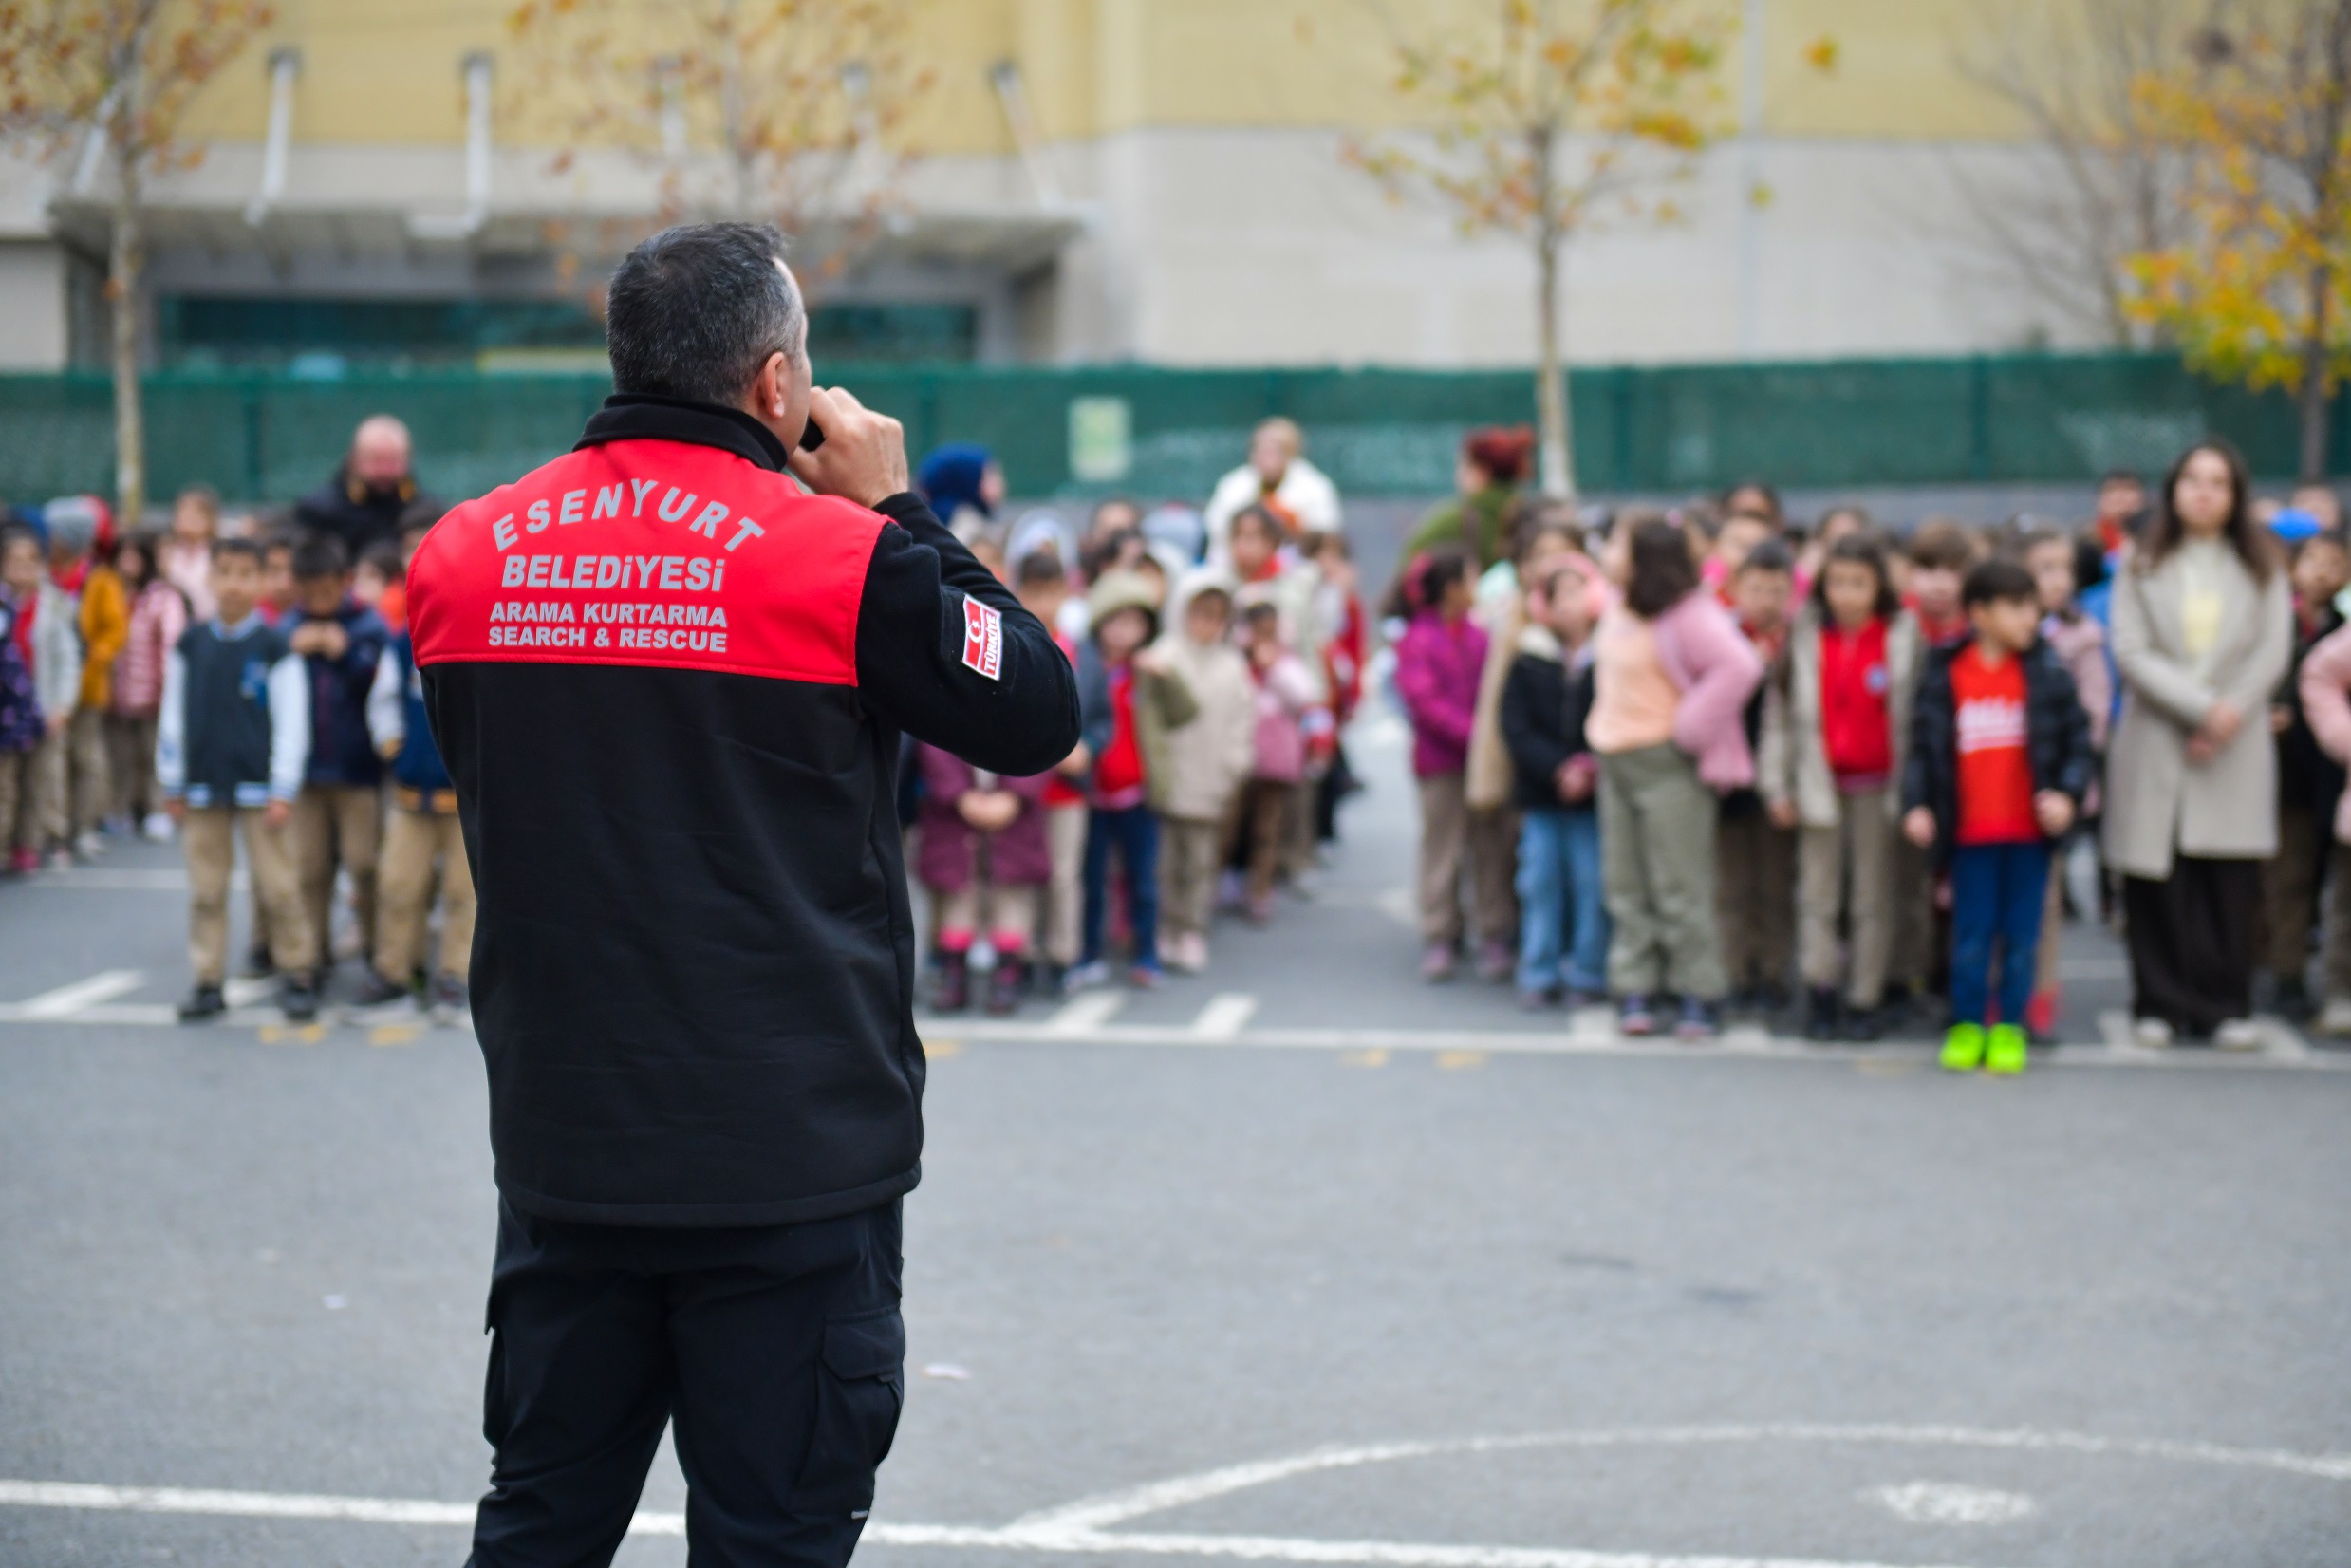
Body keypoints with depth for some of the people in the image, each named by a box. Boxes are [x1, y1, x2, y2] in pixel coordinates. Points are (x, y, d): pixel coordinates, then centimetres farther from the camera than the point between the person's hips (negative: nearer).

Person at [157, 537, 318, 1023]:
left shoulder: (274, 648, -4)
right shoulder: (190, 645, 5)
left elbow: (292, 724, -4)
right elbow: (173, 716, 10)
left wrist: (283, 792, -8)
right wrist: (172, 785, 8)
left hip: (259, 791, -3)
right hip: (202, 791, 3)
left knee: (279, 887, -2)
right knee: (206, 890, 7)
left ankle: (298, 977, 10)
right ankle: (208, 982, 15)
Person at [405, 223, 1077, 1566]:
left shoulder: (464, 553, 1)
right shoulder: (844, 557, -13)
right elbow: (1040, 715, -3)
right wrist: (898, 510, 4)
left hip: (562, 1147, 5)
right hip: (790, 1170, -5)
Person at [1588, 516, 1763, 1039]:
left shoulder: (1689, 614, -16)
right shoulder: (1618, 614, 11)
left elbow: (1739, 667, -26)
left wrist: (1690, 728, -21)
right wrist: (1600, 728, 14)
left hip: (1668, 762, -8)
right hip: (1616, 760, 8)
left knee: (1680, 887, -4)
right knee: (1626, 887, 8)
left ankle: (1700, 995, 3)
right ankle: (1634, 991, 13)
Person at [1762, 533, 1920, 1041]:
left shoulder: (1904, 636, -3)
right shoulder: (1805, 636, 1)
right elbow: (1781, 710, 5)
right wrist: (1777, 782, 2)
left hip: (1878, 783, -1)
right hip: (1820, 782, 1)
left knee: (1873, 899, 5)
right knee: (1817, 894, 0)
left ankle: (1863, 1000, 11)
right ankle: (1820, 993, 4)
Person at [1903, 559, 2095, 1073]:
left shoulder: (2047, 673, 0)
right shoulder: (1944, 675, -2)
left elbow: (2079, 739, 3)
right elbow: (1923, 745, 1)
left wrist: (2068, 794, -12)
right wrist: (1916, 804, -10)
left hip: (2030, 831, 1)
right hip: (1971, 833, -1)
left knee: (2021, 935, 6)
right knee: (1971, 935, 5)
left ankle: (2010, 1026, 16)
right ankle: (1967, 1024, 17)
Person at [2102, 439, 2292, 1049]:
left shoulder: (2261, 568, 11)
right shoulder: (2142, 567, 8)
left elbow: (2273, 653, 2)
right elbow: (2131, 651, -4)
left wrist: (2228, 716, -11)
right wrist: (2200, 706, -14)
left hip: (2237, 747, 0)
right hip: (2155, 744, 0)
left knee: (2232, 879, -4)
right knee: (2157, 880, -2)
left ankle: (2227, 1006, 3)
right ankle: (2161, 1004, 6)